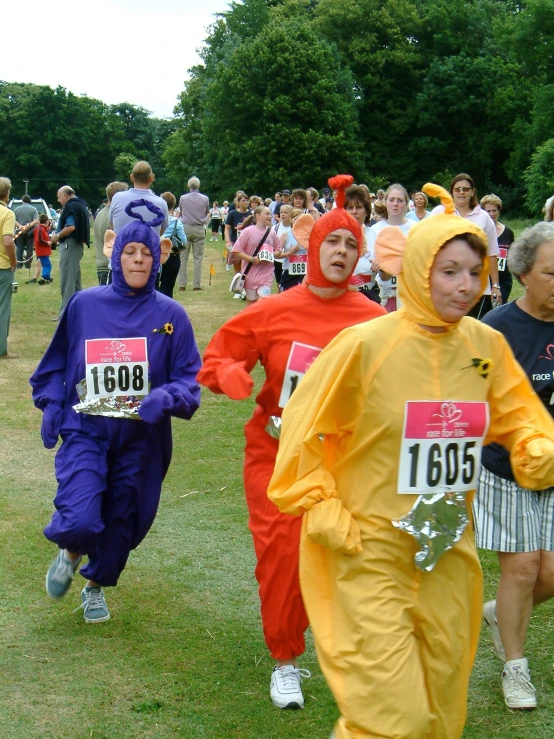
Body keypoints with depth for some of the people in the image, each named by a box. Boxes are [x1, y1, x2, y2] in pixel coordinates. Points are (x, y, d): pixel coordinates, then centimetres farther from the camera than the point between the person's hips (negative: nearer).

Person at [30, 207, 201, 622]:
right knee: (80, 521, -19)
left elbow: (190, 380, -1)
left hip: (141, 439, 1)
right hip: (85, 431, -1)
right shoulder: (84, 305, -1)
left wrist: (165, 399, -20)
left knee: (124, 521, 13)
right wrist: (50, 403, -1)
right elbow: (57, 363, 11)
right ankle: (71, 553, 20)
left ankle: (96, 585, 43)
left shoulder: (170, 315, -2)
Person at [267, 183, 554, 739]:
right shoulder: (366, 344, -15)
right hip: (371, 558, -5)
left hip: (450, 554, 6)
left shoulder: (486, 346, -1)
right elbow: (303, 437, -7)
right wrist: (331, 520, -9)